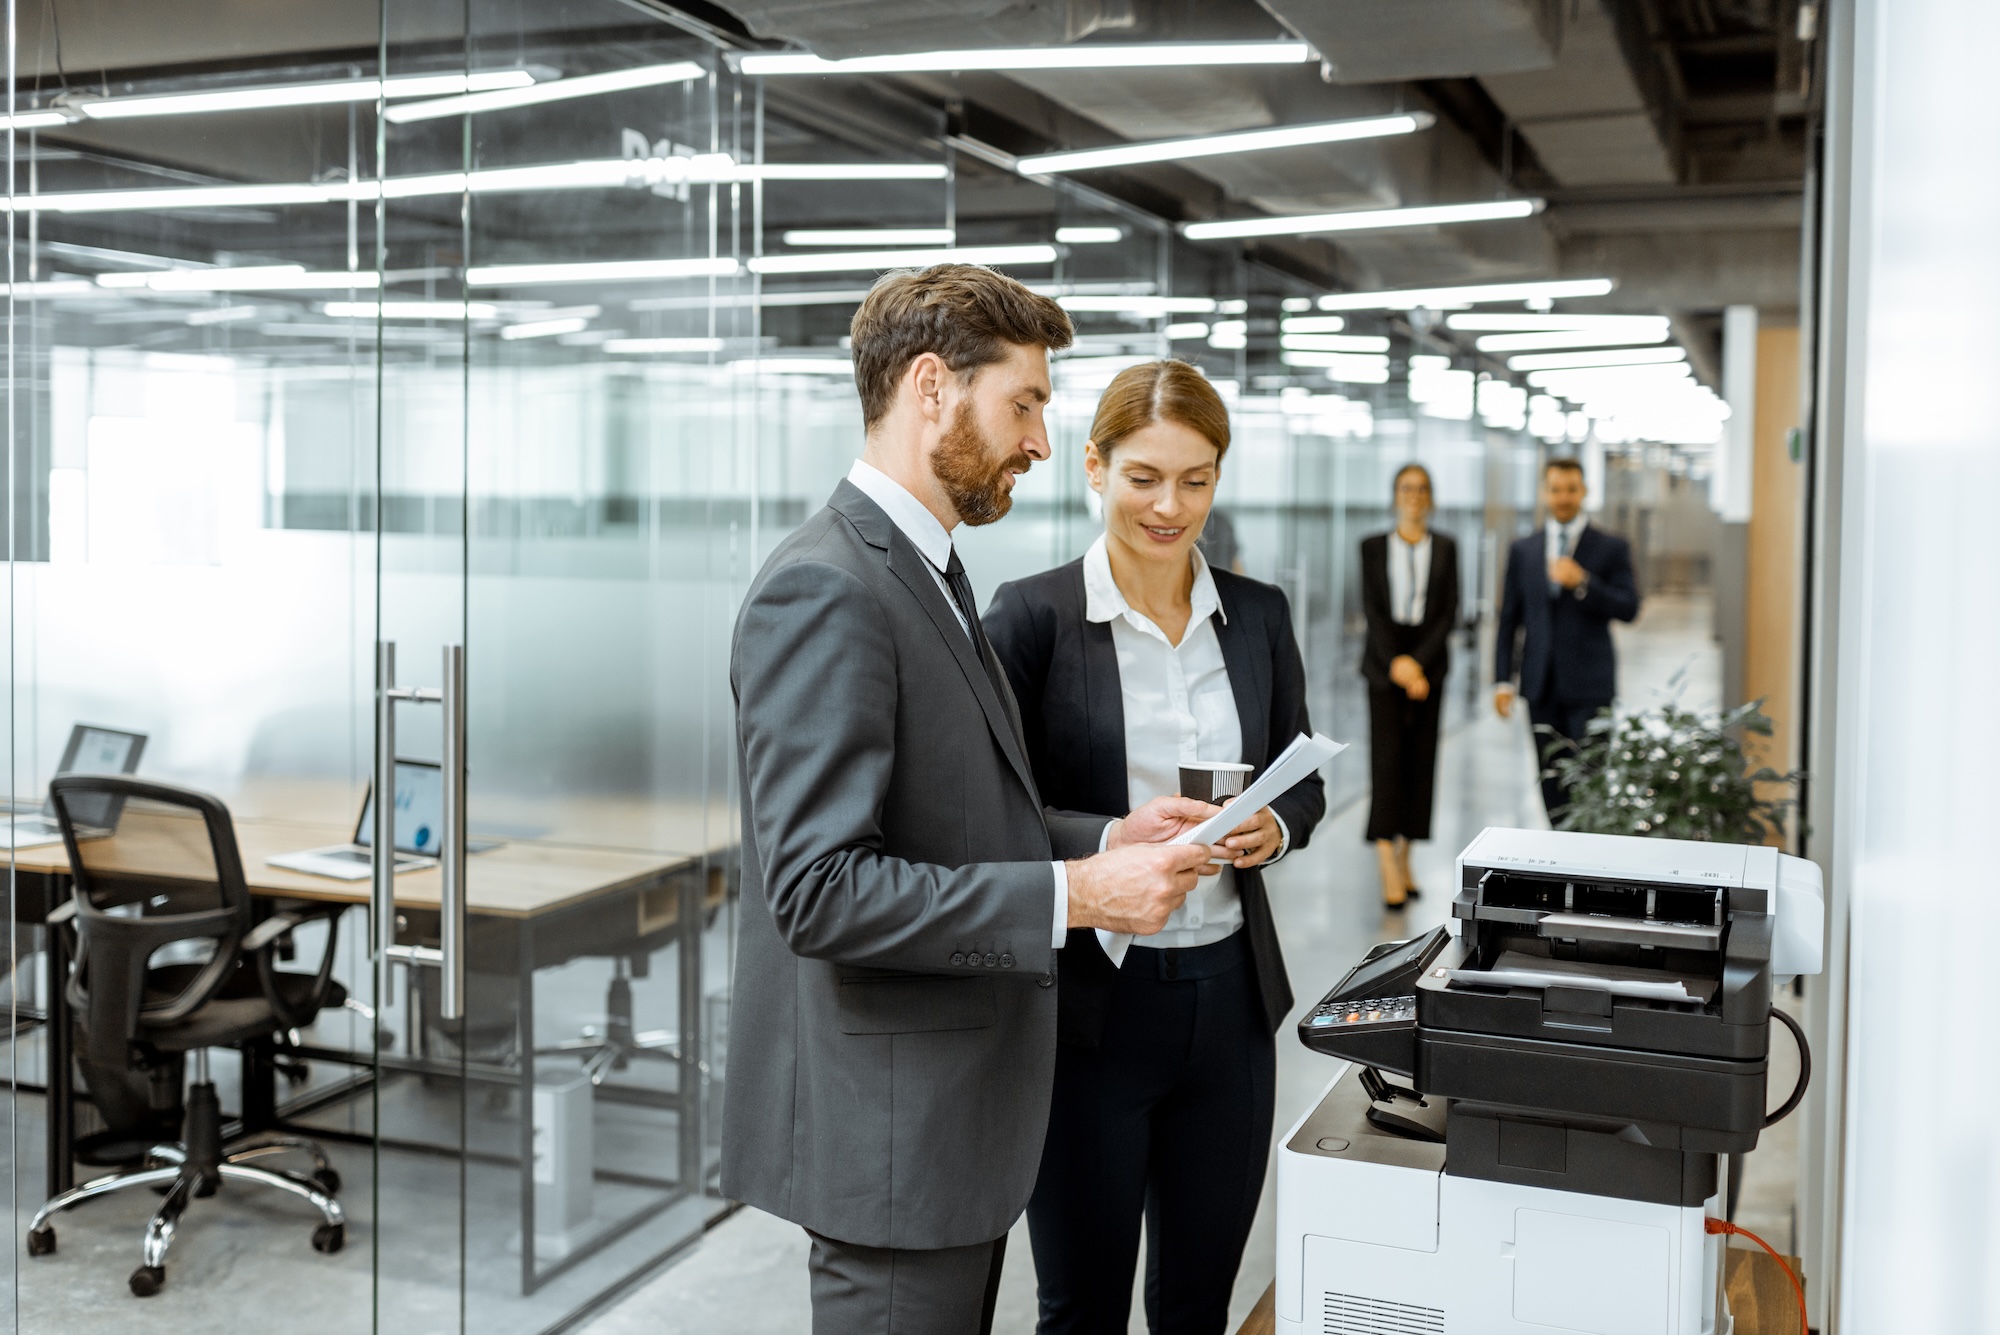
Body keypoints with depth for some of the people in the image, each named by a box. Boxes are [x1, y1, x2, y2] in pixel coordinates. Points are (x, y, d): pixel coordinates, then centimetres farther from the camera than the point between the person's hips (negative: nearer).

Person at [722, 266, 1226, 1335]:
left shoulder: (921, 575, 13)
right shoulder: (824, 590, -20)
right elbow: (819, 889, -26)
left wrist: (1102, 841, 4)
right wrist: (1072, 897, -24)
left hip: (952, 1118, 10)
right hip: (887, 1133, -10)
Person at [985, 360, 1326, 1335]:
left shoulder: (1258, 615, 5)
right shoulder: (1032, 616, -8)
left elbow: (1300, 778, 14)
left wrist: (1271, 829, -8)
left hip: (1230, 996, 4)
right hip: (1088, 1003, -4)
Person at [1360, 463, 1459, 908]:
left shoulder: (1445, 547, 9)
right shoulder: (1373, 547, 6)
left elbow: (1449, 611, 2)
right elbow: (1370, 608, -1)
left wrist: (1418, 661, -9)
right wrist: (1394, 662, -12)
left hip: (1428, 659, 2)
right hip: (1383, 659, -2)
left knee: (1421, 757, 2)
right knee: (1386, 754, -11)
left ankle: (1404, 857, 10)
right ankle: (1387, 859, -17)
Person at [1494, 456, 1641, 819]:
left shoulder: (1611, 548, 2)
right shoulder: (1523, 550, 10)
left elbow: (1628, 609, -6)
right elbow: (1509, 619, 10)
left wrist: (1582, 583, -20)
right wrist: (1503, 680, 3)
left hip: (1590, 684, -3)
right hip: (1542, 684, 3)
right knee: (1551, 782, 6)